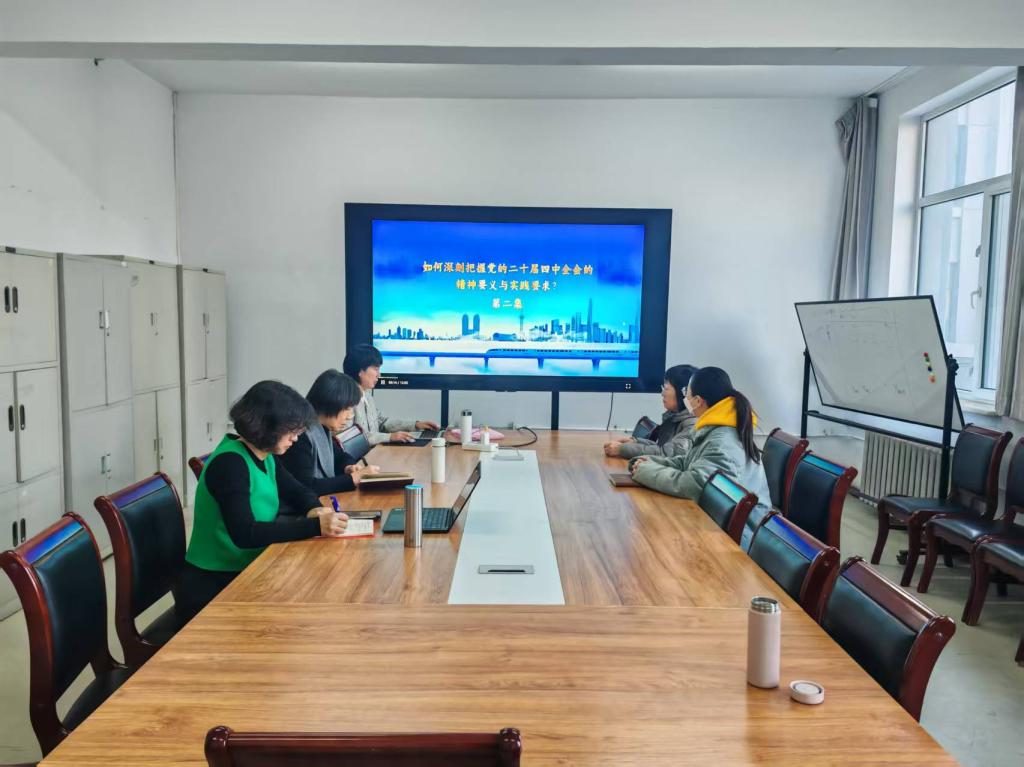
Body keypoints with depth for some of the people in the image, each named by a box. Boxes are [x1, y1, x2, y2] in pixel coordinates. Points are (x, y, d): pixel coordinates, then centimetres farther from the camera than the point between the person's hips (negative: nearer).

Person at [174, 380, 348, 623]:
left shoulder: (265, 457, 3)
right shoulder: (229, 463, -21)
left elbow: (298, 492, 15)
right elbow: (244, 534, -32)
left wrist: (315, 510, -8)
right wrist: (314, 526, -33)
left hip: (246, 575, 7)